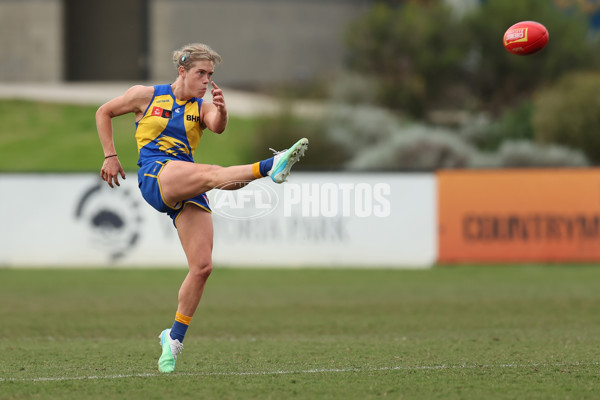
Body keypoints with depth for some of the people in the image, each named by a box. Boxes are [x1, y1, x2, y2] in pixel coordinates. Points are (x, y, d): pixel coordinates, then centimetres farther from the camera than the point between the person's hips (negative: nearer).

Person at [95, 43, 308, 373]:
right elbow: (104, 112, 20)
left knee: (202, 266, -8)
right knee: (211, 173, -34)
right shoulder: (147, 96, 10)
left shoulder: (201, 108, 16)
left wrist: (221, 112, -30)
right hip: (155, 174, -4)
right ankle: (269, 166, -60)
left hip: (188, 192, 4)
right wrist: (110, 156, 13)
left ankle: (174, 337, 5)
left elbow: (218, 127, -7)